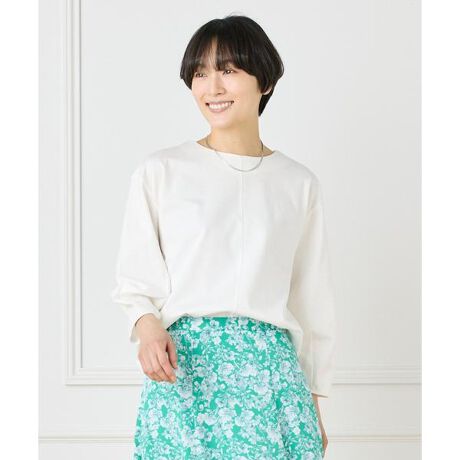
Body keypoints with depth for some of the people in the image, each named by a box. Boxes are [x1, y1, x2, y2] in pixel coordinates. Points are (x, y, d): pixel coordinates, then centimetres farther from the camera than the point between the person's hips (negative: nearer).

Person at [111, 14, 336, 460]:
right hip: (183, 368, -1)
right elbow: (134, 282, 5)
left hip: (271, 368, 1)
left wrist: (314, 403, 12)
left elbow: (313, 300, 12)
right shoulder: (159, 172, 3)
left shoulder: (299, 184, 8)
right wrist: (148, 327, -16)